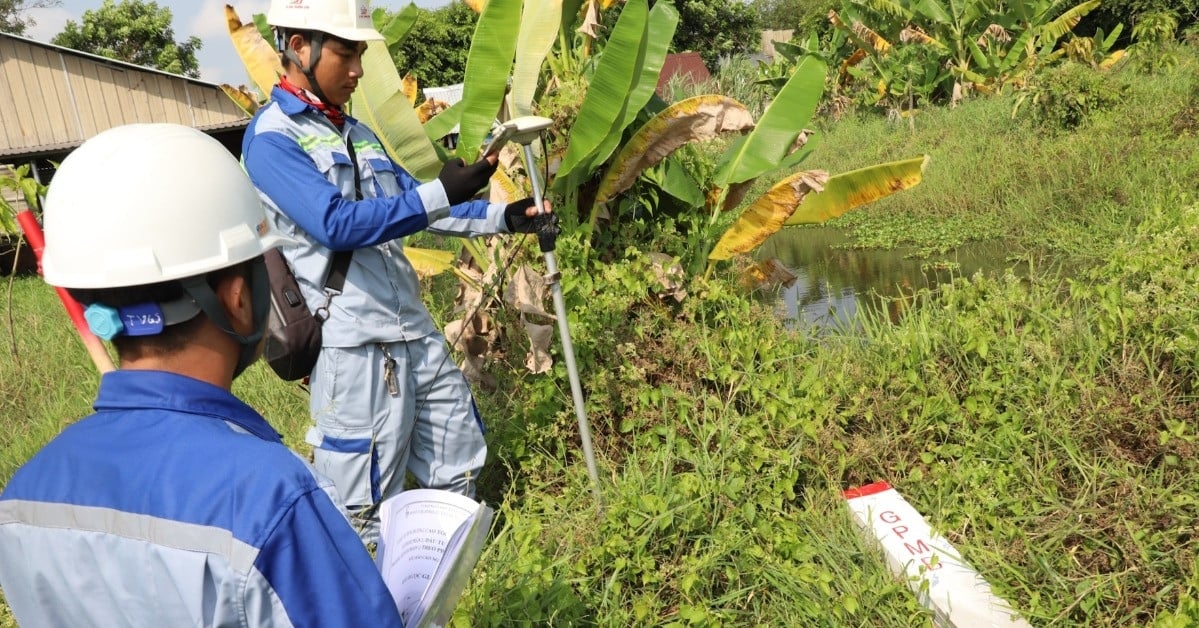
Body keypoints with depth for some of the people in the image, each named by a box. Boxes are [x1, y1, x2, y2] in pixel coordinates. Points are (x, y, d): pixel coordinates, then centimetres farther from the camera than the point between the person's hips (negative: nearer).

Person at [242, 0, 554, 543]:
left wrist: (502, 217, 7)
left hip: (416, 331, 8)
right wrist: (442, 193, -26)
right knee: (364, 512, 3)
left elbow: (410, 206, 20)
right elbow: (336, 224, -22)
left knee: (457, 475, 18)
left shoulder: (356, 132, 16)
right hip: (354, 347, -8)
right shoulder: (271, 138, -9)